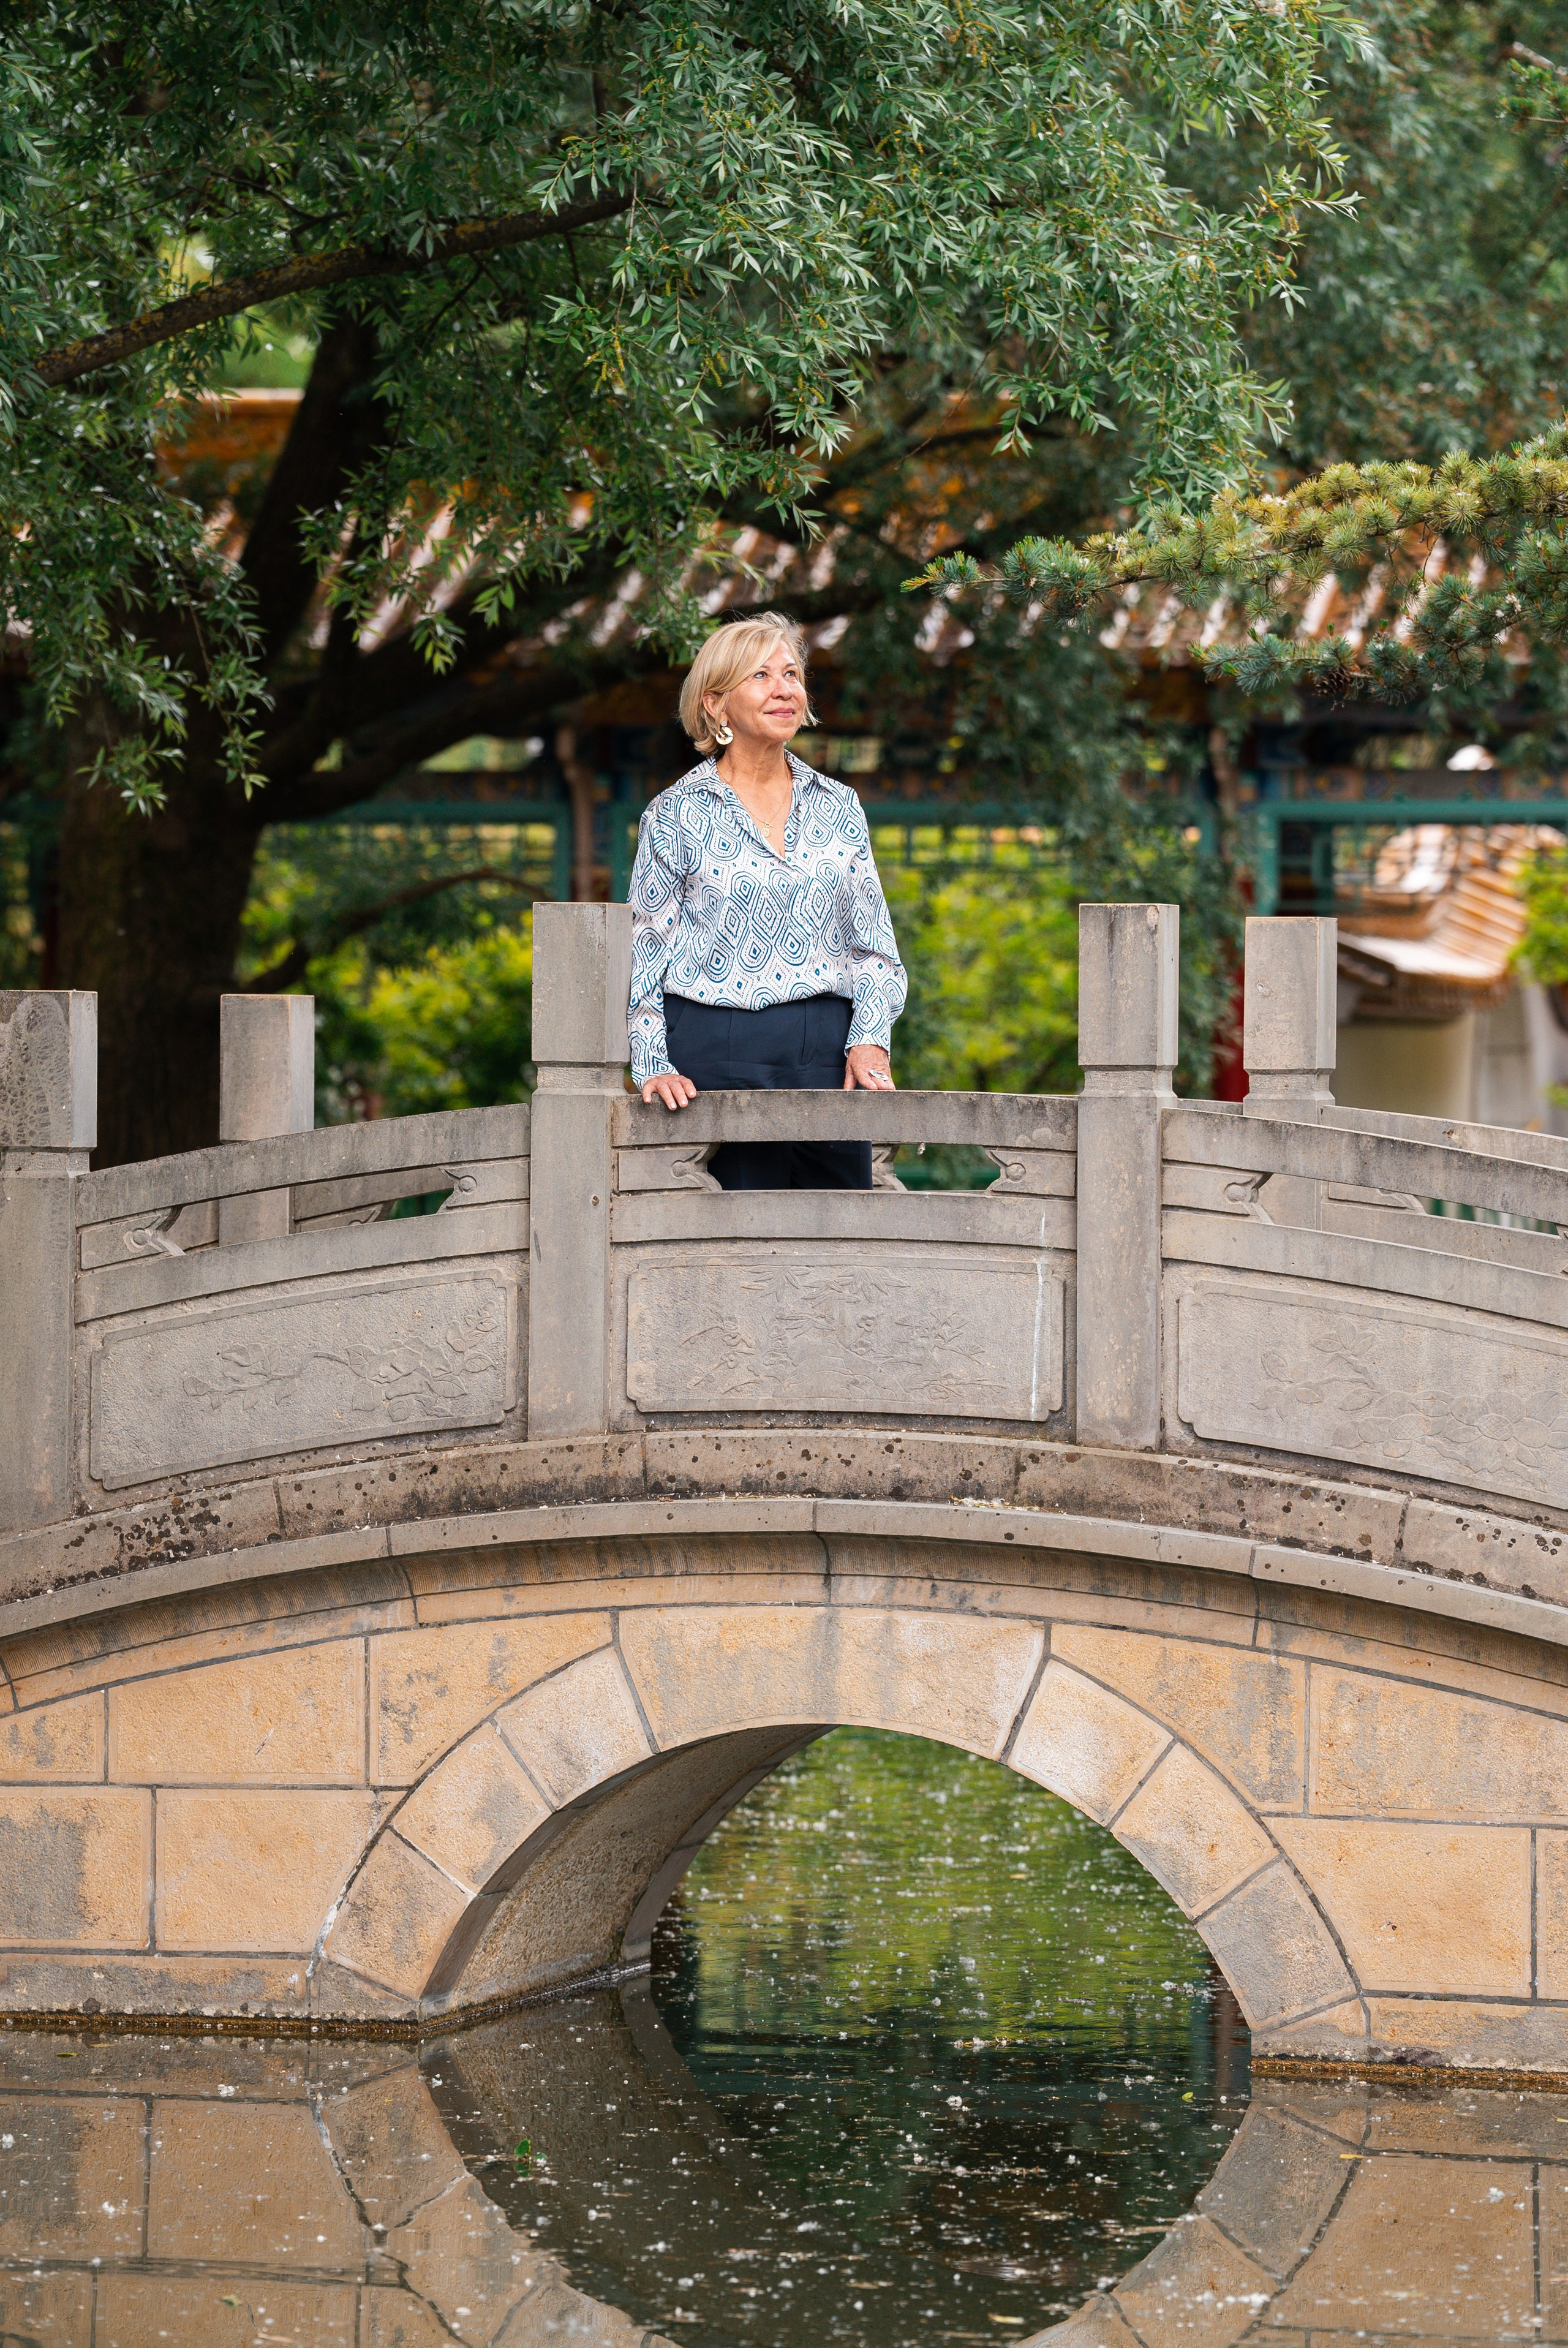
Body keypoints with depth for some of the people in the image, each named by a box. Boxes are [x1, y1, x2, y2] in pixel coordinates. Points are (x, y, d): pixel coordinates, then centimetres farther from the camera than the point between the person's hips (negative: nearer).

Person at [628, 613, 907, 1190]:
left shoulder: (839, 807, 13)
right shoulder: (675, 816, 4)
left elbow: (874, 946, 14)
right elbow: (644, 959, 4)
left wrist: (870, 1038, -2)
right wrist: (653, 1065, -8)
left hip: (828, 1056, 3)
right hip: (716, 1060, -3)